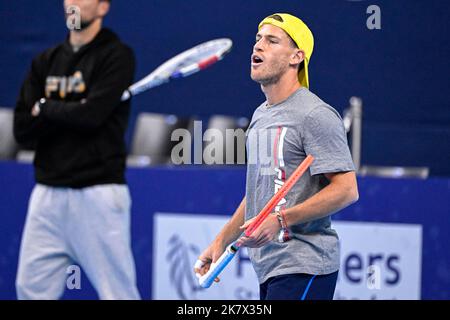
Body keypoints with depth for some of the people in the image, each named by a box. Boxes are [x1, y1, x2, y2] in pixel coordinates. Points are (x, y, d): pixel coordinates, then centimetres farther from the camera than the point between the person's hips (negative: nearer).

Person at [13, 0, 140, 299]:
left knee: (118, 292, -5)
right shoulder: (45, 62, 14)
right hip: (48, 193, 6)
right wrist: (71, 112, -8)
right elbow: (22, 128, 5)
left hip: (98, 193, -6)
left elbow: (92, 114, -16)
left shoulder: (117, 55, -3)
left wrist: (45, 108, 0)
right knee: (31, 289, 5)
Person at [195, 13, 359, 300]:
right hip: (268, 267, 9)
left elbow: (346, 190, -18)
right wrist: (221, 241, 20)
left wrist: (281, 220, -23)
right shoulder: (261, 116, 18)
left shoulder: (316, 115, -11)